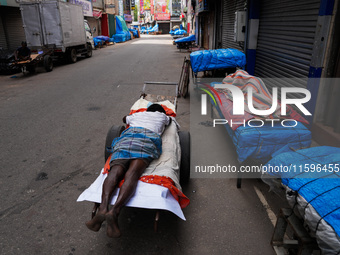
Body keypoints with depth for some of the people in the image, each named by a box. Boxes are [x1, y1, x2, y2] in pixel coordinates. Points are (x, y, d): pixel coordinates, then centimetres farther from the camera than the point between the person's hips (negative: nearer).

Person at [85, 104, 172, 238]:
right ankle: (115, 211, -48)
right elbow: (169, 120, 59)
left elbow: (124, 118, 62)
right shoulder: (162, 116, 35)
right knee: (132, 174, -25)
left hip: (126, 137, 3)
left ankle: (103, 207, -47)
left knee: (115, 170, -21)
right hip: (148, 139, -2)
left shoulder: (137, 114, 41)